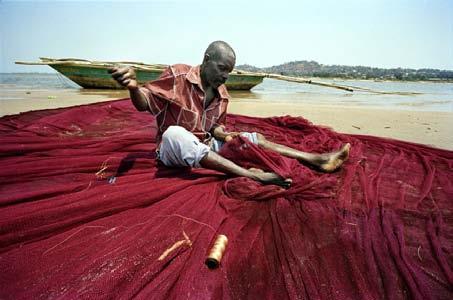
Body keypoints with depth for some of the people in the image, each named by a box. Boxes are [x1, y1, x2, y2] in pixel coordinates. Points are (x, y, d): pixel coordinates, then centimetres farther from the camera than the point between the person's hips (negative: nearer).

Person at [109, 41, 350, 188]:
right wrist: (134, 88, -40)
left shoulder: (222, 95, 4)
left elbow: (215, 126, 12)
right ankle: (254, 175, -49)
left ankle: (317, 159, -11)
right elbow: (145, 103, -17)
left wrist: (225, 135, -11)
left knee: (255, 138, -4)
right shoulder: (178, 76, -14)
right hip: (172, 149, -6)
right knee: (175, 132, -42)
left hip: (205, 148, 6)